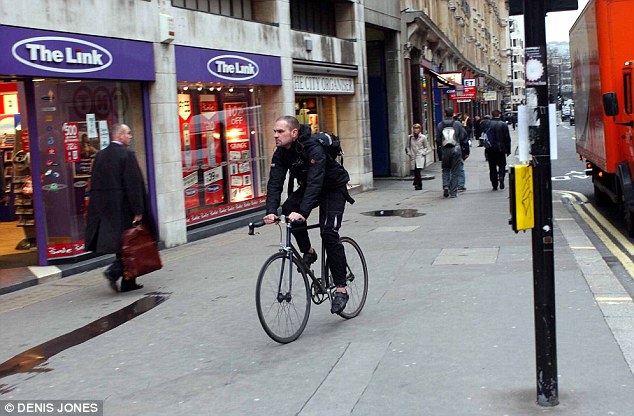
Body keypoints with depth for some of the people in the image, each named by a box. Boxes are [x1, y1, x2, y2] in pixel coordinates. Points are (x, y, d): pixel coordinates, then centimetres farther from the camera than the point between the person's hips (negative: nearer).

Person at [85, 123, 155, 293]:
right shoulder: (127, 154, -12)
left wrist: (99, 209, 18)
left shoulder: (99, 156, 9)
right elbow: (133, 184, -16)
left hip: (103, 208, 7)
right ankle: (114, 271, -12)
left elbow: (94, 184, 13)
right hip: (122, 207, -7)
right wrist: (138, 210, -14)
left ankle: (129, 282, 16)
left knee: (122, 243, 13)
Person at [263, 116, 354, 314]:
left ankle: (341, 288, -12)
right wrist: (271, 211, -37)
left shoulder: (313, 149, -33)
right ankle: (308, 252, 0)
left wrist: (303, 212, -55)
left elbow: (315, 182, -43)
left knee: (329, 233, -20)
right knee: (289, 208, -22)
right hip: (308, 187, 6)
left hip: (334, 188, -6)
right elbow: (275, 183, -21)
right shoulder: (280, 153, -13)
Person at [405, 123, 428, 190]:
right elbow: (407, 146, 15)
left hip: (420, 157, -2)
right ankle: (419, 185, 17)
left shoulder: (423, 137, 3)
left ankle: (417, 184, -13)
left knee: (418, 171, -14)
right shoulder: (409, 137, 6)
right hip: (412, 157, 2)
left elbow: (426, 146, 14)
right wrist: (408, 152, 1)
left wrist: (423, 152, -2)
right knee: (415, 172, 3)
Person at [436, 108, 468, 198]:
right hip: (456, 149, -1)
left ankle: (445, 186, -6)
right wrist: (465, 150, 9)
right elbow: (463, 138, 0)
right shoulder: (458, 124, -2)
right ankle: (453, 192, 4)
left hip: (445, 150, 1)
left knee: (445, 169, 16)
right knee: (455, 171, 4)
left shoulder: (440, 125, 0)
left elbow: (438, 140, 2)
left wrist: (440, 149, 13)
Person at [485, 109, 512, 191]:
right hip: (501, 149, -1)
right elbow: (507, 138, -3)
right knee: (502, 165, 11)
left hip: (490, 150, 1)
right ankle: (501, 178, -17)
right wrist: (508, 150, 4)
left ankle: (494, 185, 7)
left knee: (492, 167, 8)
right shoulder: (504, 124, -4)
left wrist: (486, 150, 8)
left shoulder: (488, 124, -2)